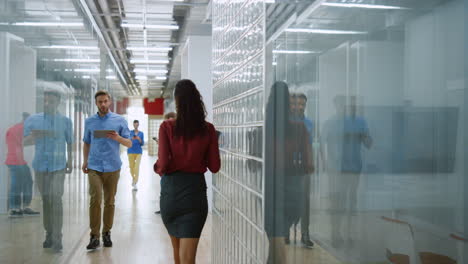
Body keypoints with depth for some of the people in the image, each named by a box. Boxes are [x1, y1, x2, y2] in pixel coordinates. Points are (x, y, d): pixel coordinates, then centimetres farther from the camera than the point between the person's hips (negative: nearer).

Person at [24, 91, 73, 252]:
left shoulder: (65, 121, -1)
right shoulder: (32, 120, 1)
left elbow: (69, 142, 10)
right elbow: (24, 142, 3)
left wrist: (70, 162, 15)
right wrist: (32, 136, -19)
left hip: (58, 166, -2)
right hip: (40, 165, 2)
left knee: (56, 200, -13)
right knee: (45, 199, 9)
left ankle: (57, 238, -10)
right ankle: (49, 234, 21)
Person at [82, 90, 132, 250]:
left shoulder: (119, 120, 3)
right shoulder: (89, 122, 10)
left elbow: (129, 144, 3)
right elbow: (86, 143, 18)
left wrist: (118, 138, -17)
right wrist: (85, 161, 7)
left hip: (112, 167, 0)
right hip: (94, 167, 0)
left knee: (109, 201, 6)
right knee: (95, 199, -11)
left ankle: (106, 233, 18)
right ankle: (94, 235, -4)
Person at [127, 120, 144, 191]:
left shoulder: (141, 133, 6)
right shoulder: (130, 132, 4)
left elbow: (142, 144, 5)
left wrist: (139, 139, -14)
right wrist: (131, 139, -20)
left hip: (138, 152, 0)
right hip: (131, 151, 1)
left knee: (137, 167, -13)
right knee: (131, 167, 7)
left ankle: (135, 184, -13)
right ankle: (133, 178, 36)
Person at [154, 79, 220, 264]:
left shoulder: (167, 127, -7)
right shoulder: (208, 129, -3)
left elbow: (163, 164, -12)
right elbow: (214, 166, 0)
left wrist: (157, 168, 10)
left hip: (170, 190, 1)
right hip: (195, 190, -1)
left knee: (177, 248, 24)